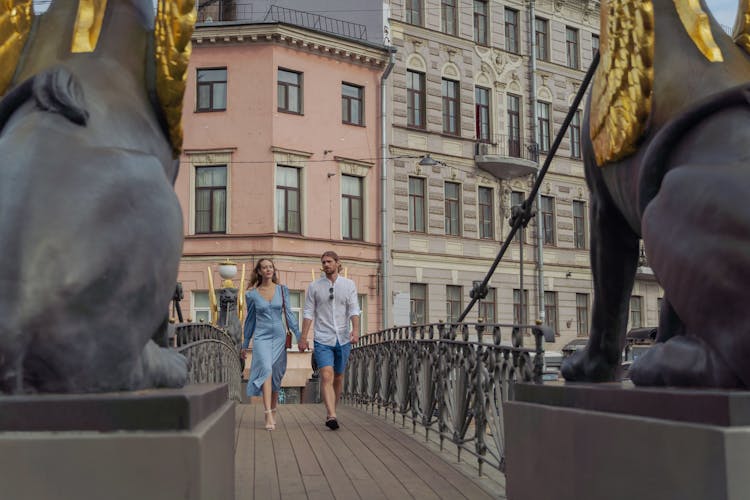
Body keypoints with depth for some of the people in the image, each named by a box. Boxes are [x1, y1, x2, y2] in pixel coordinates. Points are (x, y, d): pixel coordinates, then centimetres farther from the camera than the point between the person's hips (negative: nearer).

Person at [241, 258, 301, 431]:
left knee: (277, 375, 7)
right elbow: (250, 320, 11)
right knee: (266, 369, -21)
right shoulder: (252, 294, 2)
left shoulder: (282, 290, 5)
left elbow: (288, 314, 7)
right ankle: (268, 416, -28)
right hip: (261, 337, -2)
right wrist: (245, 344, 16)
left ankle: (272, 410, 26)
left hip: (279, 336, 3)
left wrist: (299, 335, 0)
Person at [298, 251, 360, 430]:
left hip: (343, 339, 2)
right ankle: (332, 416, -26)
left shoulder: (349, 285, 5)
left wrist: (355, 330, -21)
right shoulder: (314, 286, 4)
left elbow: (354, 309, -4)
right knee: (326, 376, -17)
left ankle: (332, 411, 28)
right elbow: (309, 313, 4)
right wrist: (303, 338, 0)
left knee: (338, 377, 12)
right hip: (322, 339, -2)